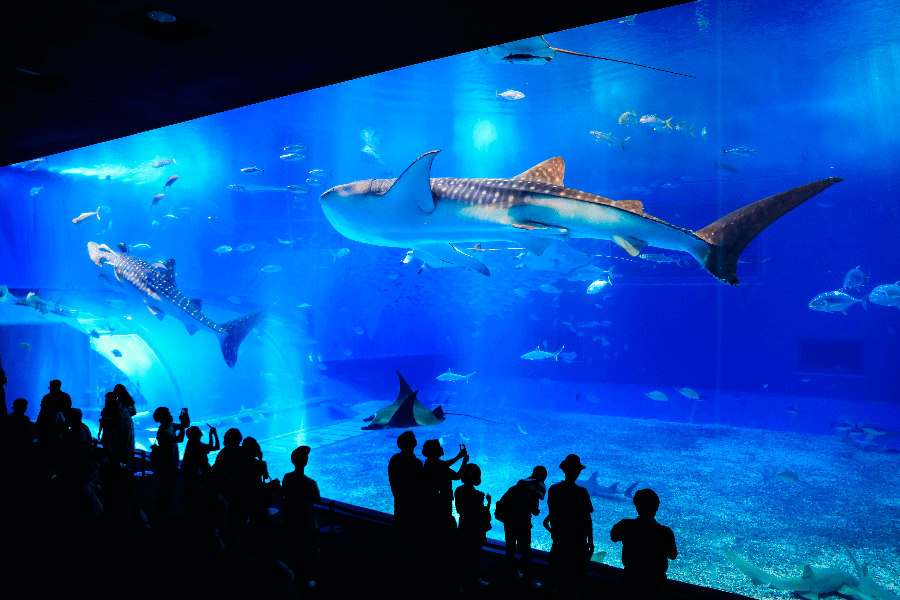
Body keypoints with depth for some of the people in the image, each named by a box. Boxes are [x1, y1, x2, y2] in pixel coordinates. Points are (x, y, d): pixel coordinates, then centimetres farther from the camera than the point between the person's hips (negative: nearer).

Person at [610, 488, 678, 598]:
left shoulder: (625, 526, -19)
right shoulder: (665, 533, -23)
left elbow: (613, 537, 3)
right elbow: (673, 555, -5)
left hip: (630, 581, 2)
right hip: (655, 584, -1)